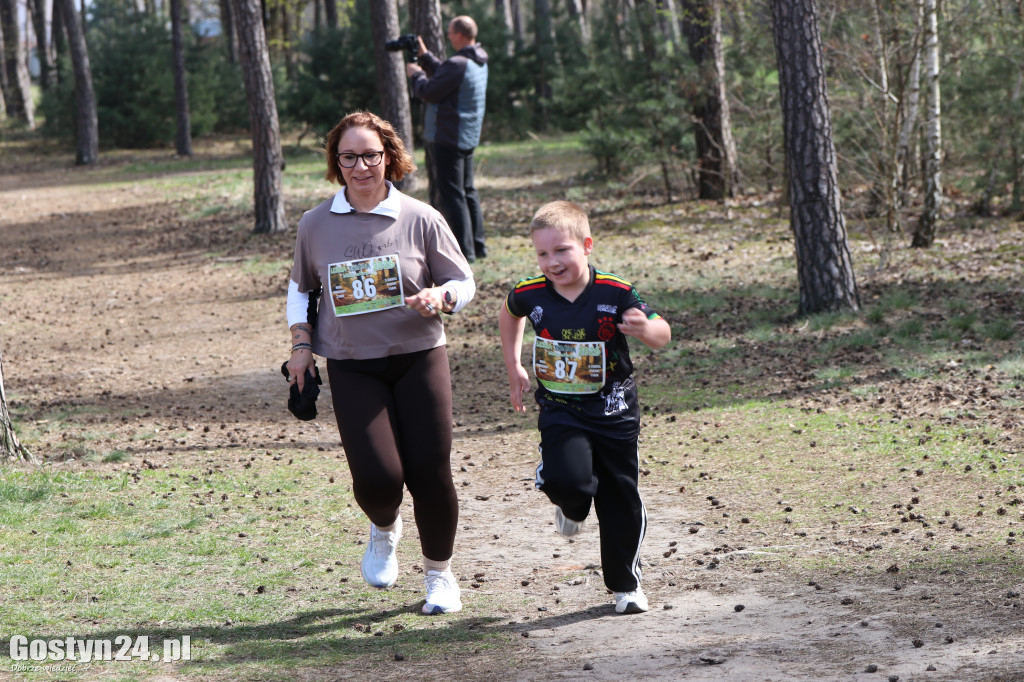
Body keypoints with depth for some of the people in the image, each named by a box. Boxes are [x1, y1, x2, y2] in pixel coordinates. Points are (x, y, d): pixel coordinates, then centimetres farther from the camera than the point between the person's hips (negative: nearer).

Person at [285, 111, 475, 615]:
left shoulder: (420, 219, -2)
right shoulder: (315, 224, 4)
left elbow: (464, 282, 4)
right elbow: (301, 288, 20)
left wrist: (440, 297, -18)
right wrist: (302, 344, 8)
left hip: (418, 359, -1)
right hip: (352, 369, 1)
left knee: (429, 472, -4)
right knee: (377, 477, -14)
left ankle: (439, 572, 21)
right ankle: (384, 529, 24)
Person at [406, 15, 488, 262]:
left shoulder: (458, 65, -22)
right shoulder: (479, 63, 10)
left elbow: (430, 92, -17)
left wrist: (416, 75, 1)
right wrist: (424, 55, 21)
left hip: (447, 139, -10)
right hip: (468, 137, 10)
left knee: (451, 195, -6)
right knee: (467, 191, 18)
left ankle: (464, 250, -8)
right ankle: (477, 245, 22)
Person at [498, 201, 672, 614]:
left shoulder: (615, 294, -15)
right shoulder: (531, 295, -8)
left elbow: (663, 336, -12)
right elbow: (509, 313, 17)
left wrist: (645, 328, -36)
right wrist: (513, 369, 17)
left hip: (614, 412, 0)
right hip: (560, 412, 0)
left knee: (621, 505, 7)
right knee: (565, 478, -27)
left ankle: (625, 585, 28)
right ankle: (572, 507, 12)